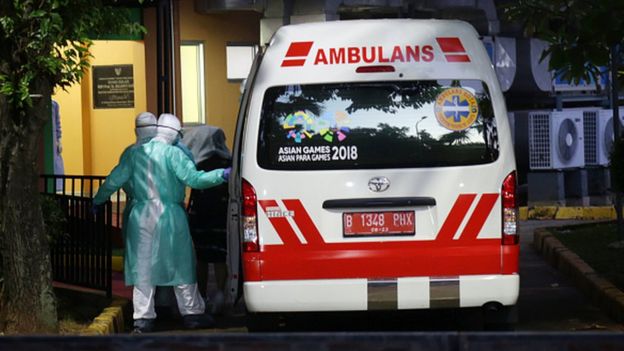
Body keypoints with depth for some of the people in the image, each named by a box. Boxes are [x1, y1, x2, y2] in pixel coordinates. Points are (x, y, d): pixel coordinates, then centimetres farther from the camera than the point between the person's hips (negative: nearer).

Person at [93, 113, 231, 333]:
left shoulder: (136, 153, 7)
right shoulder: (173, 154, -8)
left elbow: (115, 179, 10)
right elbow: (193, 178, -16)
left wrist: (97, 200, 23)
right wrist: (222, 175, -12)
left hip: (141, 216, 4)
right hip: (169, 216, -4)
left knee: (142, 267, 7)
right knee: (181, 265, 7)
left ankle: (143, 317, 5)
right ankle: (192, 313, 13)